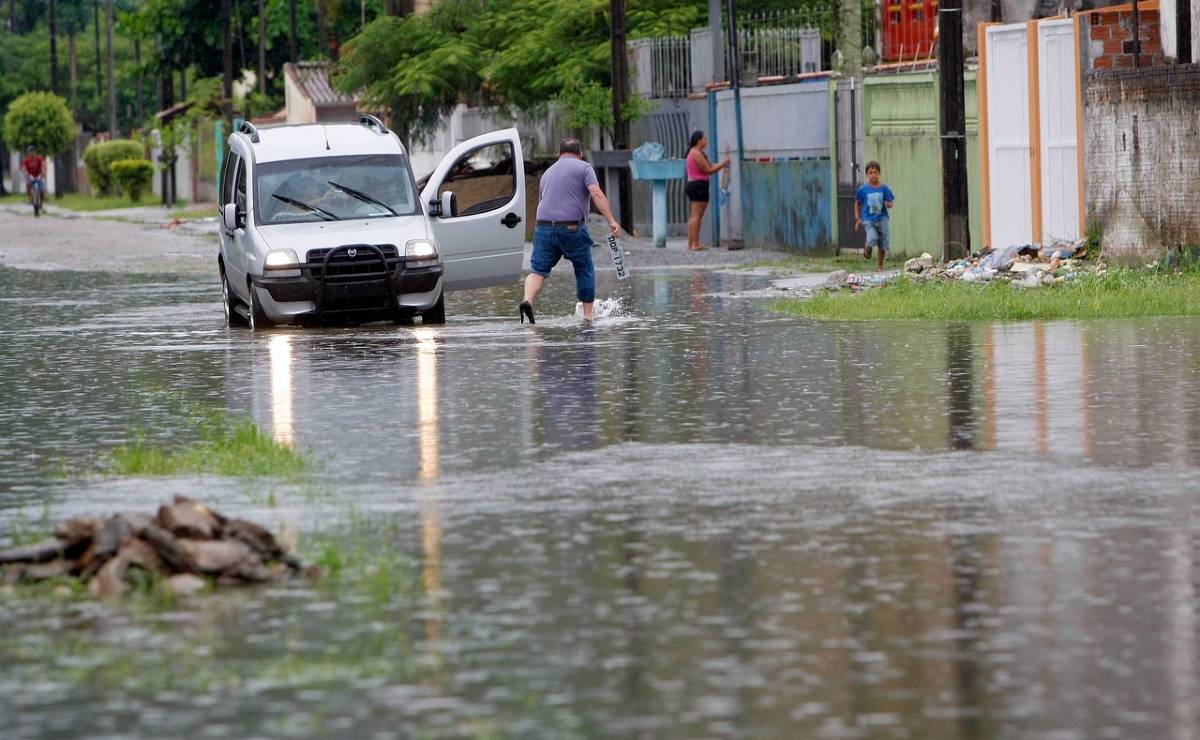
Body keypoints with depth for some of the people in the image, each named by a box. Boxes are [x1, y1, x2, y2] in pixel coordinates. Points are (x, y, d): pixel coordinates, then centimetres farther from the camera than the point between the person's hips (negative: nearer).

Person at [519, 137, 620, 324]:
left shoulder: (548, 173, 23)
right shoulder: (583, 168, 5)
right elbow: (596, 194, -9)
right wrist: (611, 221, -15)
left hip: (543, 225, 4)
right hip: (572, 228, -4)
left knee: (538, 269, 1)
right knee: (585, 271, 11)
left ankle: (527, 300, -26)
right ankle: (588, 315, 15)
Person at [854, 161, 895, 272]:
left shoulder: (884, 189, 1)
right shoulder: (863, 189, -1)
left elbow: (890, 203, 7)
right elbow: (857, 204, 10)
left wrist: (888, 204, -18)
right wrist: (857, 218, 5)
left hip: (882, 218, 2)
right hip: (868, 219, -2)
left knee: (883, 244, 1)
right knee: (873, 238, -23)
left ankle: (880, 265, 19)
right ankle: (868, 250, 13)